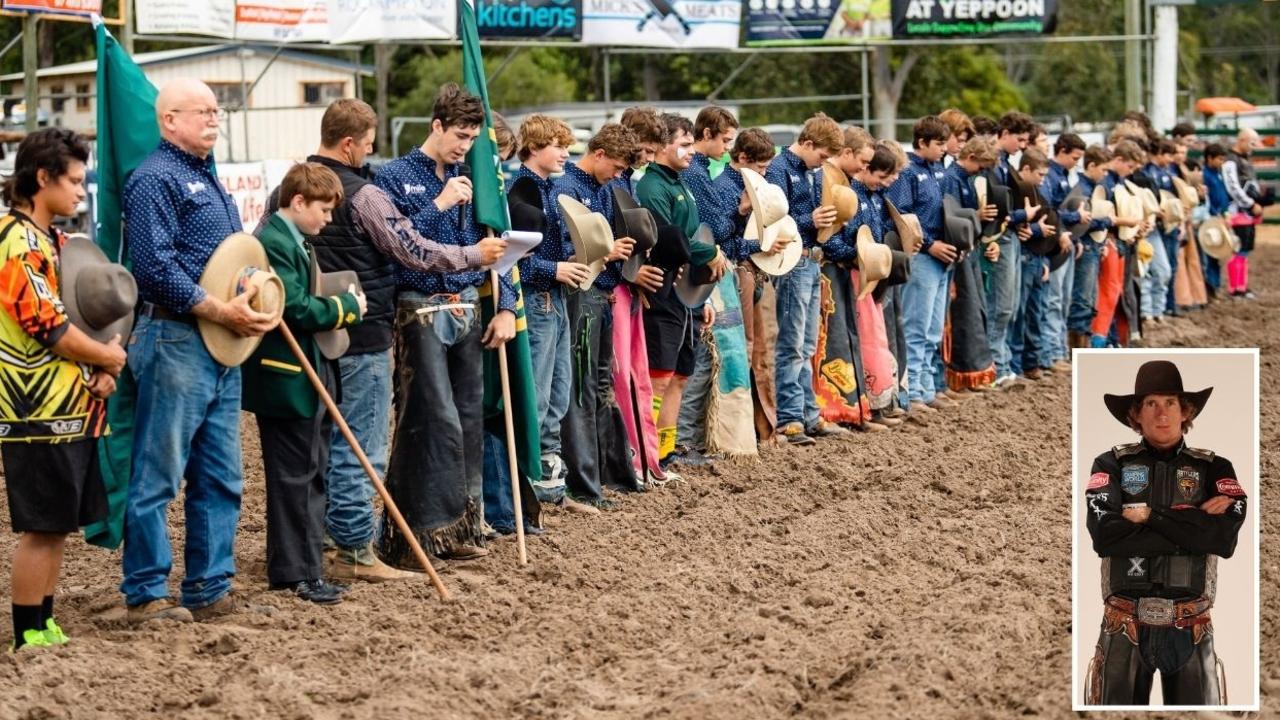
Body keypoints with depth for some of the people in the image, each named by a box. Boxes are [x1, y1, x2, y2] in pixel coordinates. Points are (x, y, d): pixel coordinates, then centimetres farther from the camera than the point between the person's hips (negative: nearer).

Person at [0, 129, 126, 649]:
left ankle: (44, 626, 20)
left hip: (74, 408, 9)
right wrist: (110, 357, -7)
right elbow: (47, 325, -20)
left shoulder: (54, 242, 16)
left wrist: (105, 367, 0)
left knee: (58, 525, 13)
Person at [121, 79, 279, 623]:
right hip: (175, 340, -10)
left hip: (223, 346, 10)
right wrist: (219, 311, -19)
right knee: (158, 476, -4)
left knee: (220, 478, 11)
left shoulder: (208, 180, 21)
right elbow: (155, 266, -19)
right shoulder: (155, 179, -9)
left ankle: (210, 589, 18)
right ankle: (145, 595, 1)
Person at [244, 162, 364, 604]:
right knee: (294, 477, -5)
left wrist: (342, 307, 10)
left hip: (310, 376, 11)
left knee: (311, 475, 14)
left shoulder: (294, 241, 16)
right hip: (286, 381, -11)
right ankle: (295, 573, 1)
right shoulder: (273, 243, -17)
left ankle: (305, 568, 21)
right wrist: (348, 305, -11)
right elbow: (295, 309, -23)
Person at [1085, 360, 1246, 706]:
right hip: (1125, 625, -1)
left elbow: (1225, 536, -11)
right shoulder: (1112, 465, 4)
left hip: (1190, 627, 1)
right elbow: (1104, 534, -13)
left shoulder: (1213, 468, 7)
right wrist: (1193, 529, -11)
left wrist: (1150, 515, -10)